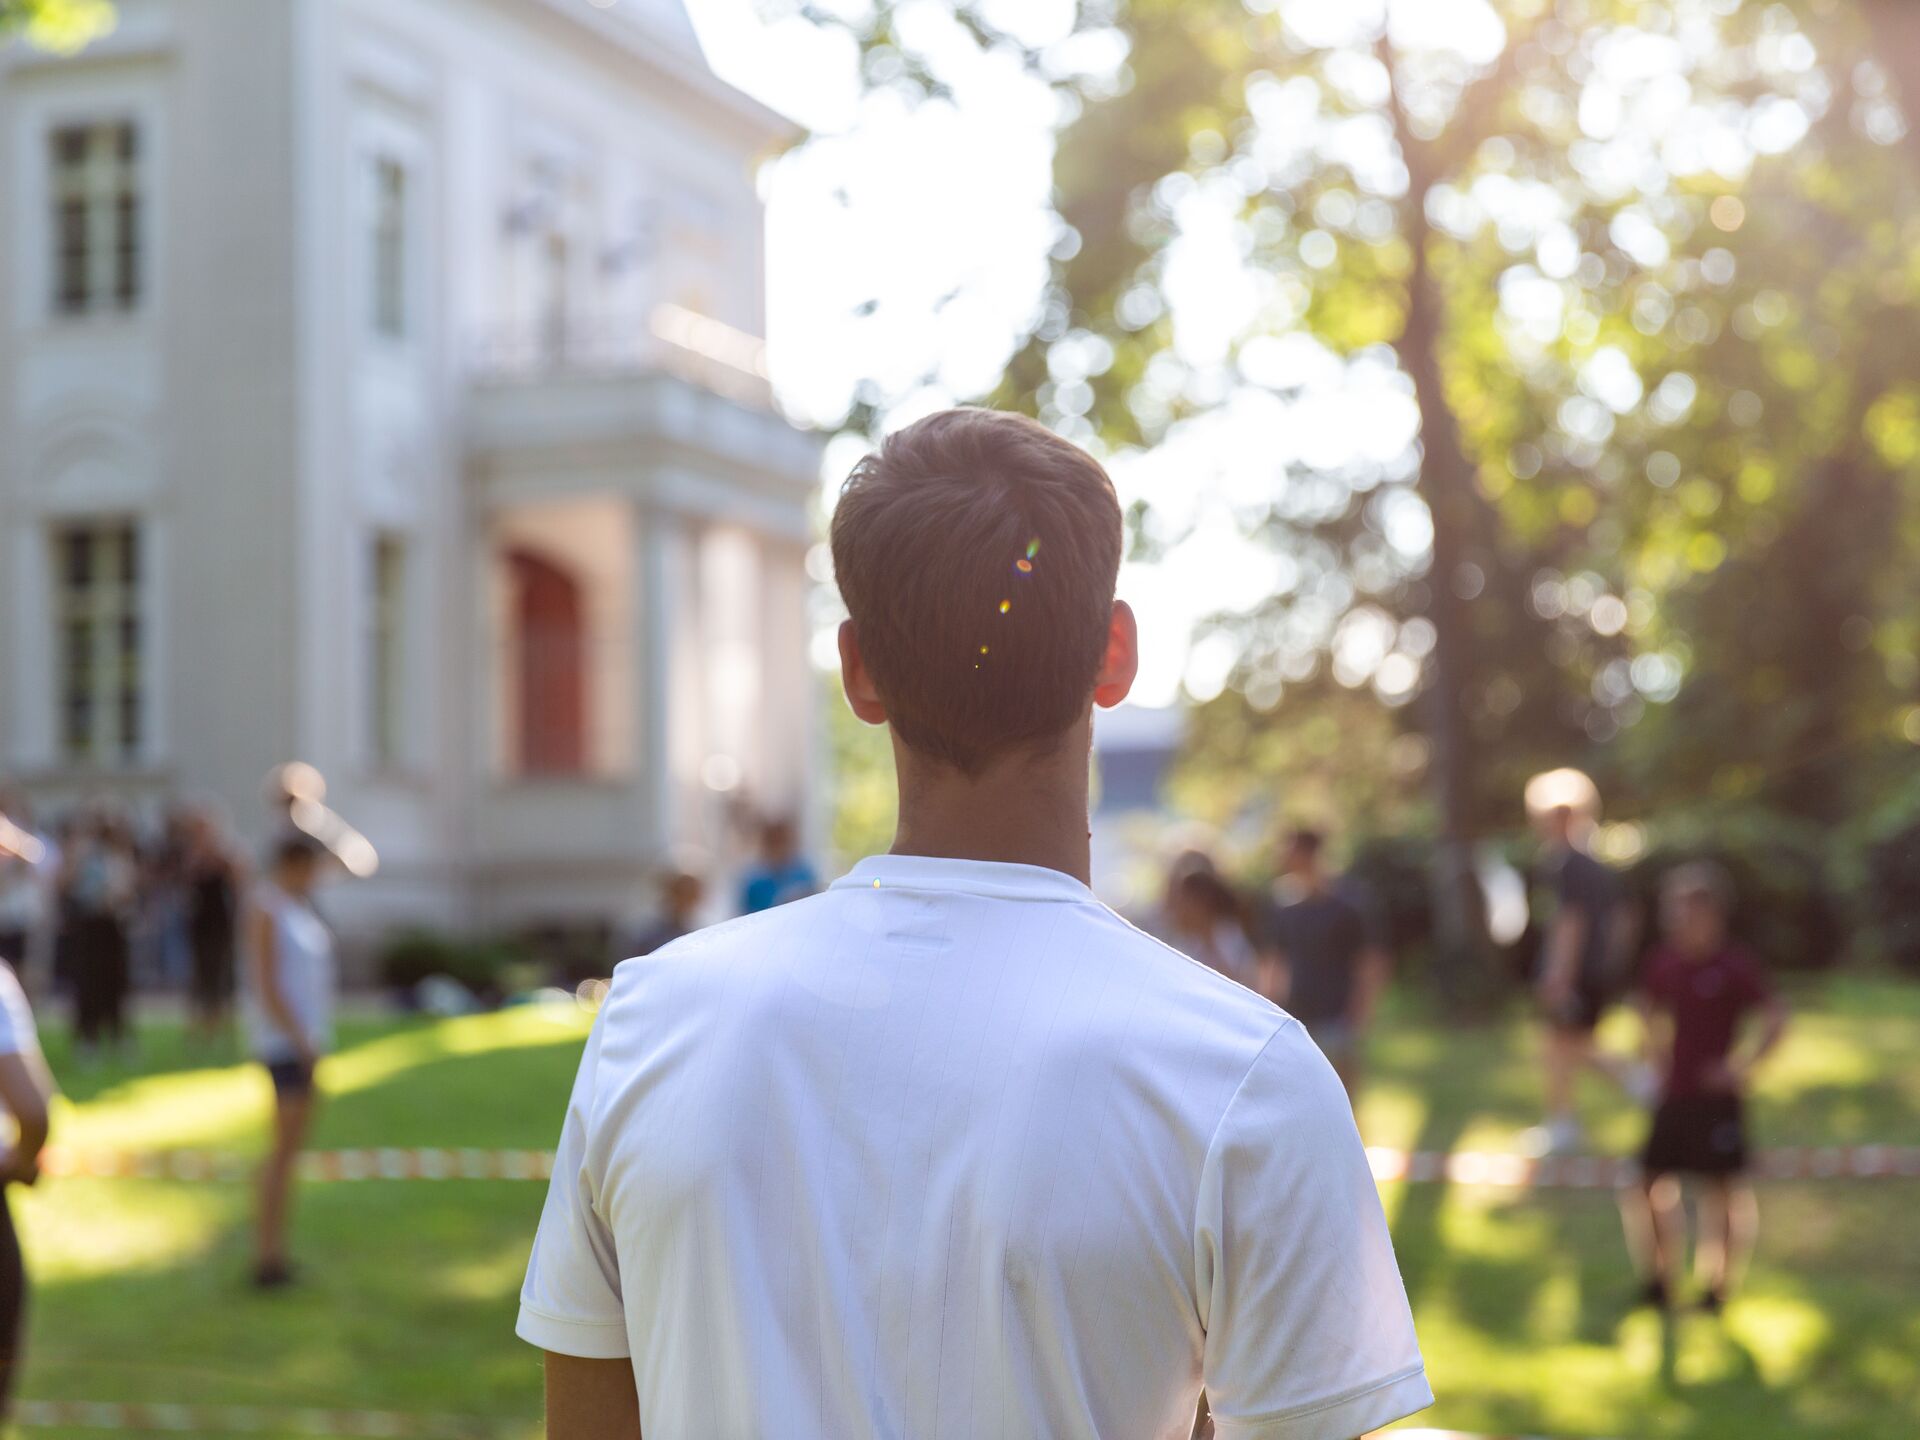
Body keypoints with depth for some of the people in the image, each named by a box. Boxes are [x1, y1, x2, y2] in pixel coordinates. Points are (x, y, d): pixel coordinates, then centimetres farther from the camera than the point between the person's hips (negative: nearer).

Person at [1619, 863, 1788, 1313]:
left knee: (1722, 1188, 2)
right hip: (1674, 1096, 6)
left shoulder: (1735, 967, -13)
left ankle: (1718, 1287, 14)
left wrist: (1741, 1066, -16)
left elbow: (1776, 1019, -15)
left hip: (1716, 1095, -6)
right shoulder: (1664, 962, 4)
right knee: (1651, 1184, 6)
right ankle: (1661, 1283, 19)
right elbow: (1647, 1007, 23)